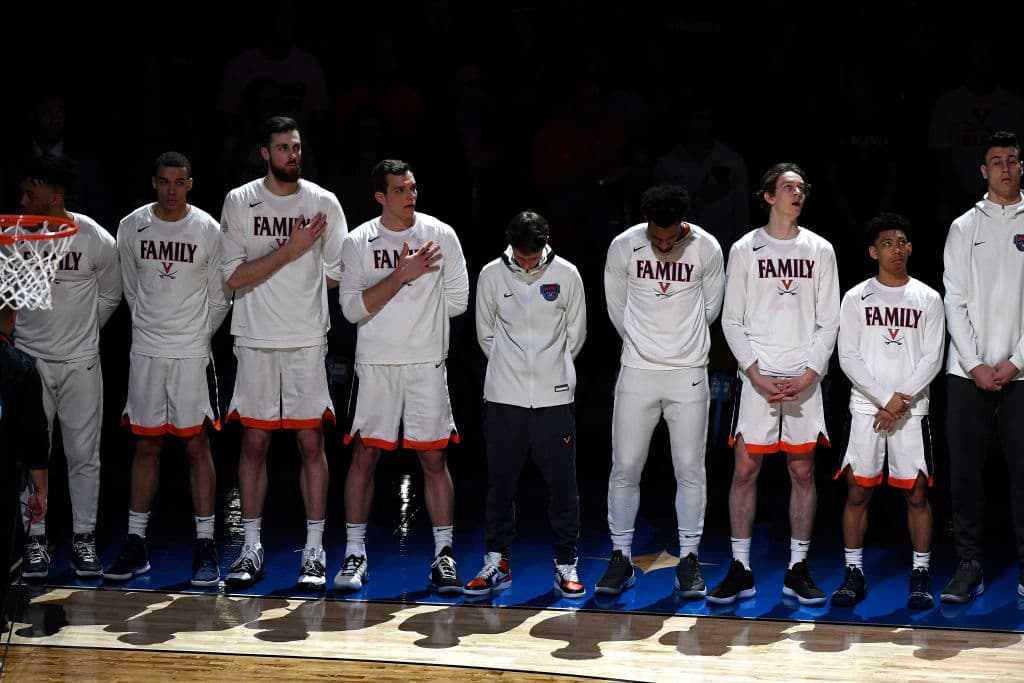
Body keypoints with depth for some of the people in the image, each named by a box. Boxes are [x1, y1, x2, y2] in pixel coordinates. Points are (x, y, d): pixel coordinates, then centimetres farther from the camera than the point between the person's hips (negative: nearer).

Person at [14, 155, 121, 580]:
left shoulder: (96, 240, -8)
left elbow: (109, 296, 9)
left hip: (80, 361, -1)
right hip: (29, 358, 1)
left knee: (84, 454, 3)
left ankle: (84, 539, 12)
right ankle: (36, 540, 10)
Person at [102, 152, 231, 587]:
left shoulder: (208, 229, -4)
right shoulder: (132, 227, 2)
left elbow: (219, 296, 4)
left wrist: (199, 333, 9)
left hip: (193, 351, -2)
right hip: (146, 351, 2)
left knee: (197, 445, -2)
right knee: (145, 445, 6)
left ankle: (205, 547, 2)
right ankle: (136, 546, 12)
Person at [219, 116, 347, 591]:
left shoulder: (324, 203, 2)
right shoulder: (240, 202, 1)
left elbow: (337, 276, 5)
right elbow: (233, 277, -7)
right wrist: (290, 251, -14)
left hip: (308, 340, 0)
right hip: (255, 340, 0)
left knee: (311, 442, 0)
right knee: (254, 441, 4)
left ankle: (314, 551, 5)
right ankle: (251, 549, 12)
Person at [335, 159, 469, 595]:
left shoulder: (441, 235, 2)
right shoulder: (359, 242, -1)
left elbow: (457, 300, 2)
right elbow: (352, 308, -9)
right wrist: (401, 276, -18)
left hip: (428, 363, 0)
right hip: (375, 364, 0)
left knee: (433, 458, 2)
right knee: (365, 455, 0)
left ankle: (444, 554, 8)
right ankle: (355, 553, 8)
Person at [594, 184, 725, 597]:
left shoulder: (707, 248, -6)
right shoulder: (624, 246, -6)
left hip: (689, 375, 0)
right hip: (637, 372, 0)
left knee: (690, 469, 2)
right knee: (625, 467, 1)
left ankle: (688, 559, 11)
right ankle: (621, 558, 11)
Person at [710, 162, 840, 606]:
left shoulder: (820, 250, 8)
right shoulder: (745, 249, 4)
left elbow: (829, 321, 5)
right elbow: (732, 320, 3)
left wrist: (808, 375, -8)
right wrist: (757, 374, -9)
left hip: (805, 380, 1)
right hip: (756, 376, -1)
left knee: (803, 472, 3)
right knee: (744, 469, -3)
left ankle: (797, 570, 9)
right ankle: (740, 571, 3)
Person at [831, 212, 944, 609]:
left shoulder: (928, 299, 7)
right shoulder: (856, 299, 5)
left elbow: (932, 358, 1)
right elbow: (848, 358, -1)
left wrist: (901, 398, -11)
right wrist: (885, 398, -11)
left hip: (912, 411, 0)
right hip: (866, 409, 0)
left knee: (917, 492, -1)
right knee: (857, 490, -1)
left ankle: (920, 576, 7)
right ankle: (854, 575, 7)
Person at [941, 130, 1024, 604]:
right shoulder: (964, 228, 9)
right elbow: (955, 302, 4)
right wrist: (975, 364, -6)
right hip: (968, 373, 1)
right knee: (965, 471, 1)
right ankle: (968, 566, 8)